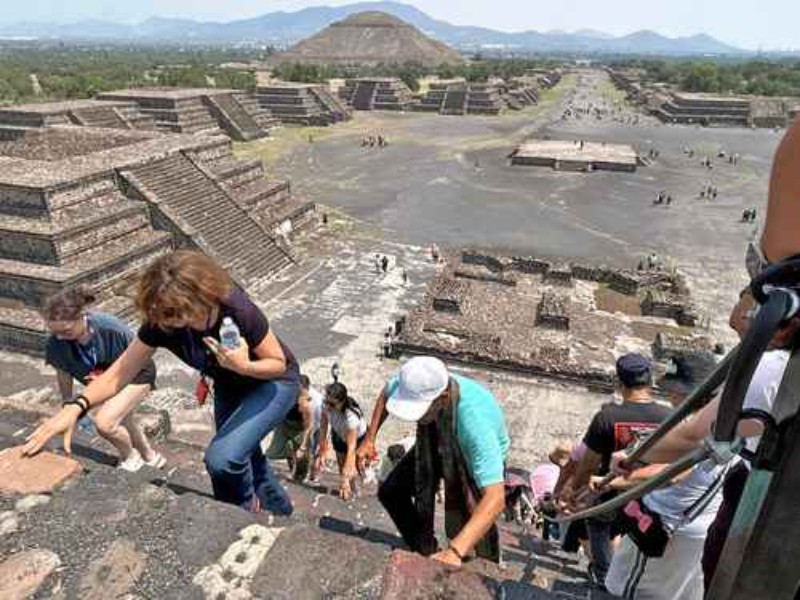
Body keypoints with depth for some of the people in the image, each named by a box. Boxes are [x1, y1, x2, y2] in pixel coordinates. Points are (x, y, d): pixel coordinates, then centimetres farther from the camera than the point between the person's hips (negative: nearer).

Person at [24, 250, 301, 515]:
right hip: (229, 386, 6)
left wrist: (245, 366, -42)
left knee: (223, 457, -25)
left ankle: (248, 510, 9)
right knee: (244, 460, 22)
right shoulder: (159, 322, -25)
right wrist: (76, 407, -35)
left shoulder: (238, 312, -38)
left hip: (273, 383, -6)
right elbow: (120, 372, -20)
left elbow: (279, 364, -24)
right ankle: (280, 509, 52)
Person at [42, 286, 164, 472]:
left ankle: (130, 458, 12)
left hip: (135, 373, -6)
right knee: (122, 423, 22)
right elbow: (63, 374, -6)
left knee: (105, 422, -21)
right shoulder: (56, 342, -26)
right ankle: (150, 457, 51)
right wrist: (69, 406, 3)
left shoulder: (111, 329, -38)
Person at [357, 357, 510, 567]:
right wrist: (369, 439, -8)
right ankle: (426, 553, 24)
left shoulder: (475, 421, -48)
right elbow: (386, 393, -6)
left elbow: (495, 498, -51)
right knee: (390, 492, 6)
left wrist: (455, 550, -61)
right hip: (437, 445, 5)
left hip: (477, 457, -5)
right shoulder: (411, 384, -33)